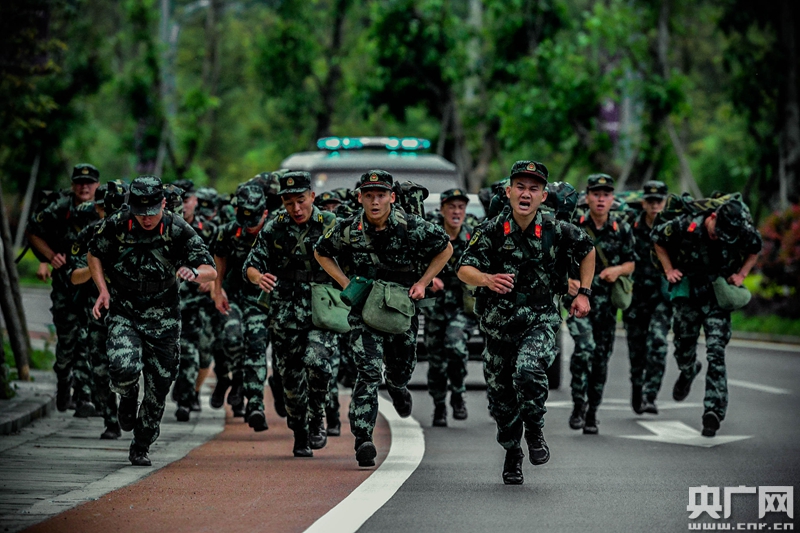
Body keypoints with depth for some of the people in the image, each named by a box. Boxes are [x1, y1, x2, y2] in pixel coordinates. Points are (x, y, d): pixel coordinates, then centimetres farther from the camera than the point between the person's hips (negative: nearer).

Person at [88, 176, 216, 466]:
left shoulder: (178, 230, -13)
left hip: (162, 315, 1)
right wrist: (103, 289, -5)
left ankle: (141, 447, 24)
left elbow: (211, 271, -13)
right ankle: (127, 397, 13)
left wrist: (194, 272, -36)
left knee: (159, 385, 4)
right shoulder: (116, 226, -11)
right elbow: (94, 254, 9)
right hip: (123, 311, -1)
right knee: (124, 368, -25)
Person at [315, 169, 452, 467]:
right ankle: (363, 440, -19)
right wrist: (346, 284, -3)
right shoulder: (348, 230, -11)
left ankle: (397, 387, 57)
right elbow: (321, 253, 9)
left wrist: (423, 282, -3)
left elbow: (446, 249, 4)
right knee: (368, 372, -17)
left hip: (403, 308, 2)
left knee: (401, 369, 18)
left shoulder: (412, 227, -12)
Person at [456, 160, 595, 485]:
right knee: (501, 398, 9)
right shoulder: (491, 231, -11)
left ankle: (535, 430, -5)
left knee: (528, 369, -30)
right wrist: (487, 279, -41)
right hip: (499, 324, 2)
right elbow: (464, 270, -20)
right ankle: (512, 454, 35)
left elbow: (587, 251, 11)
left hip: (540, 321, -2)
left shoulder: (557, 231, -9)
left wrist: (584, 293, 6)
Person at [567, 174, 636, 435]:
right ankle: (578, 404, -9)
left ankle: (592, 413, 18)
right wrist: (569, 279, -14)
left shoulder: (622, 229, 5)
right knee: (584, 346, -23)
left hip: (607, 300, 3)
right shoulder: (574, 226, -1)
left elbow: (631, 264, 11)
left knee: (601, 357, 6)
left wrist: (617, 270, -10)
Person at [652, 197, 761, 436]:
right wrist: (669, 270, -4)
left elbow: (755, 248, 9)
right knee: (684, 349, 15)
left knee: (716, 354, -13)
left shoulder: (743, 233, -16)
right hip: (687, 296, 1)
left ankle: (713, 411, -14)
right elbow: (658, 238, 1)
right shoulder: (685, 226, -20)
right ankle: (688, 372, 52)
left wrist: (741, 274, -3)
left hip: (719, 299, -1)